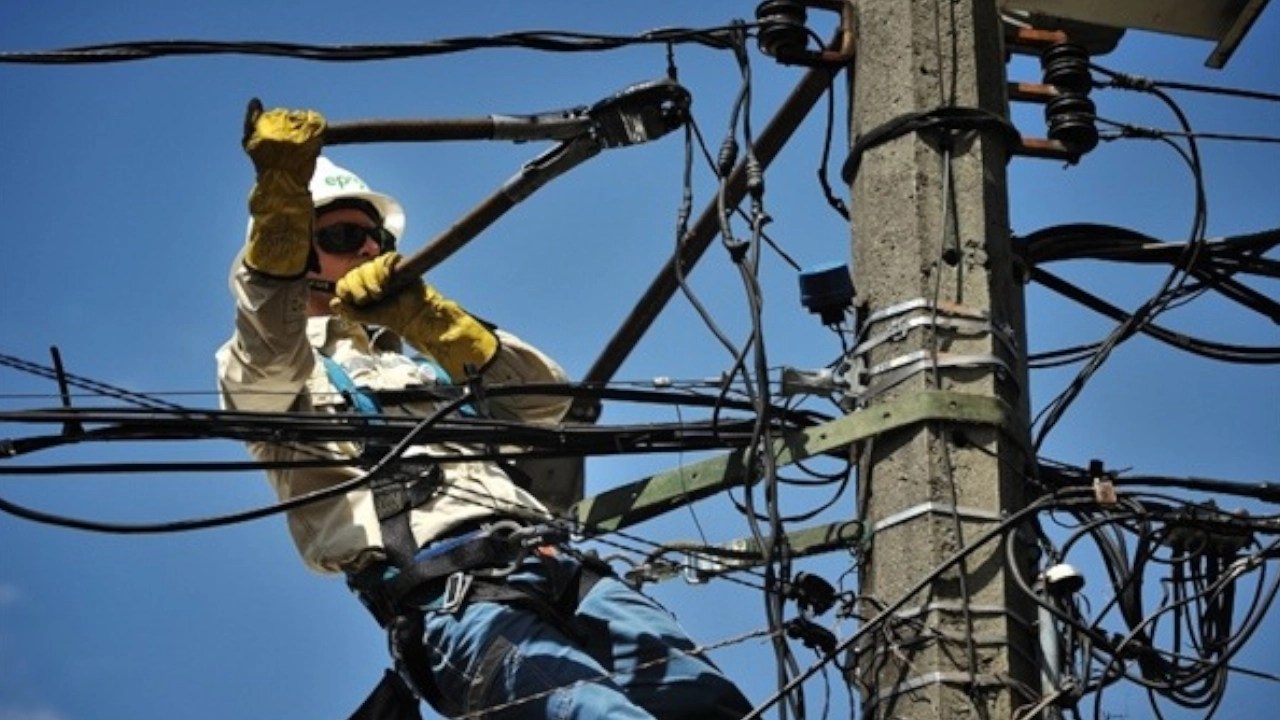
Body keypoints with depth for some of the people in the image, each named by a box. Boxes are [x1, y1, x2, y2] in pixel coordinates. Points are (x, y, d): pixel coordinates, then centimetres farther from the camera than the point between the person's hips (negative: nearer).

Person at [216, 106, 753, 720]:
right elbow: (269, 344, -4)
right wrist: (280, 191, -19)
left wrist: (425, 315, 6)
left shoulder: (423, 352, 37)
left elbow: (546, 399, 20)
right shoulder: (271, 368, 22)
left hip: (552, 562, 6)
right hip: (446, 596, -6)